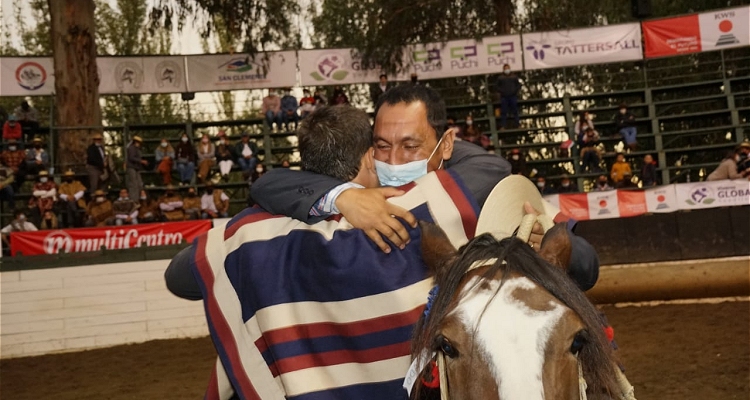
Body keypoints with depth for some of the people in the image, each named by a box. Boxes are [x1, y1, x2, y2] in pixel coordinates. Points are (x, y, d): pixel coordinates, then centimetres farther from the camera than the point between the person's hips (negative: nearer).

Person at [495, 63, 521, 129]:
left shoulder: (514, 76, 9)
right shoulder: (500, 78, 5)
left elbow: (518, 84, 12)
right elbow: (498, 87, 9)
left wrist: (517, 91, -2)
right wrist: (500, 92, -6)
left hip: (513, 96, 1)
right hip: (504, 97, -1)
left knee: (515, 111, 5)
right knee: (503, 112, -1)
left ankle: (518, 124, 11)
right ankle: (502, 126, 1)